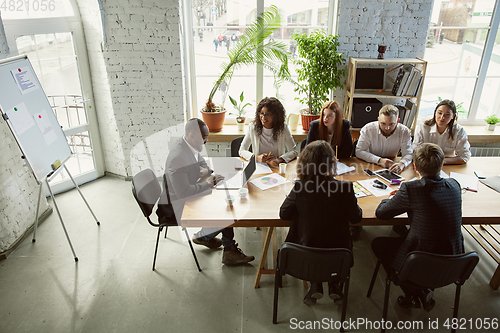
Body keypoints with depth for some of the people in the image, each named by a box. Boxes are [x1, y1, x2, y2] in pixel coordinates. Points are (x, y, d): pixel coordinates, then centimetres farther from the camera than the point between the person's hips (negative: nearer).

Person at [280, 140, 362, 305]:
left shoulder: (299, 188, -20)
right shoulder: (345, 188, -20)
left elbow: (283, 214, -5)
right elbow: (356, 218, -4)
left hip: (306, 251, 0)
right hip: (337, 250, 0)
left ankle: (315, 284, 22)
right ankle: (334, 285, 26)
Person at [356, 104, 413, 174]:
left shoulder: (404, 132, -12)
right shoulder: (368, 129, -17)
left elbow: (408, 154, -9)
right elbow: (359, 151, -16)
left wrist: (402, 164, -34)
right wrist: (379, 160, -30)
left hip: (391, 167, 2)